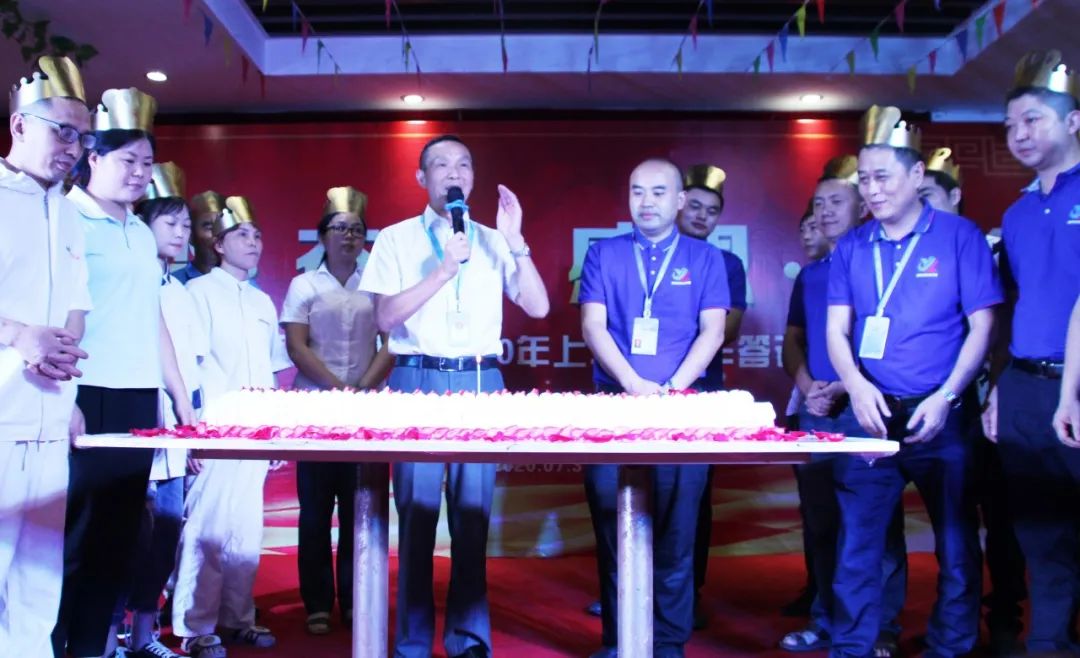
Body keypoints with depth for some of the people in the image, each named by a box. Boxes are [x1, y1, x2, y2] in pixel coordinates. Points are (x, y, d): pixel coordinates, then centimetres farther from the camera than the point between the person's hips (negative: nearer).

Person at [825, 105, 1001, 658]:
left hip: (942, 416, -2)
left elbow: (981, 326, -3)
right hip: (872, 413, 2)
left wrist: (945, 397, -13)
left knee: (956, 540, 8)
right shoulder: (852, 248, 7)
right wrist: (857, 386, -13)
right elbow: (836, 329, 5)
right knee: (856, 539, 2)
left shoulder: (958, 236, -1)